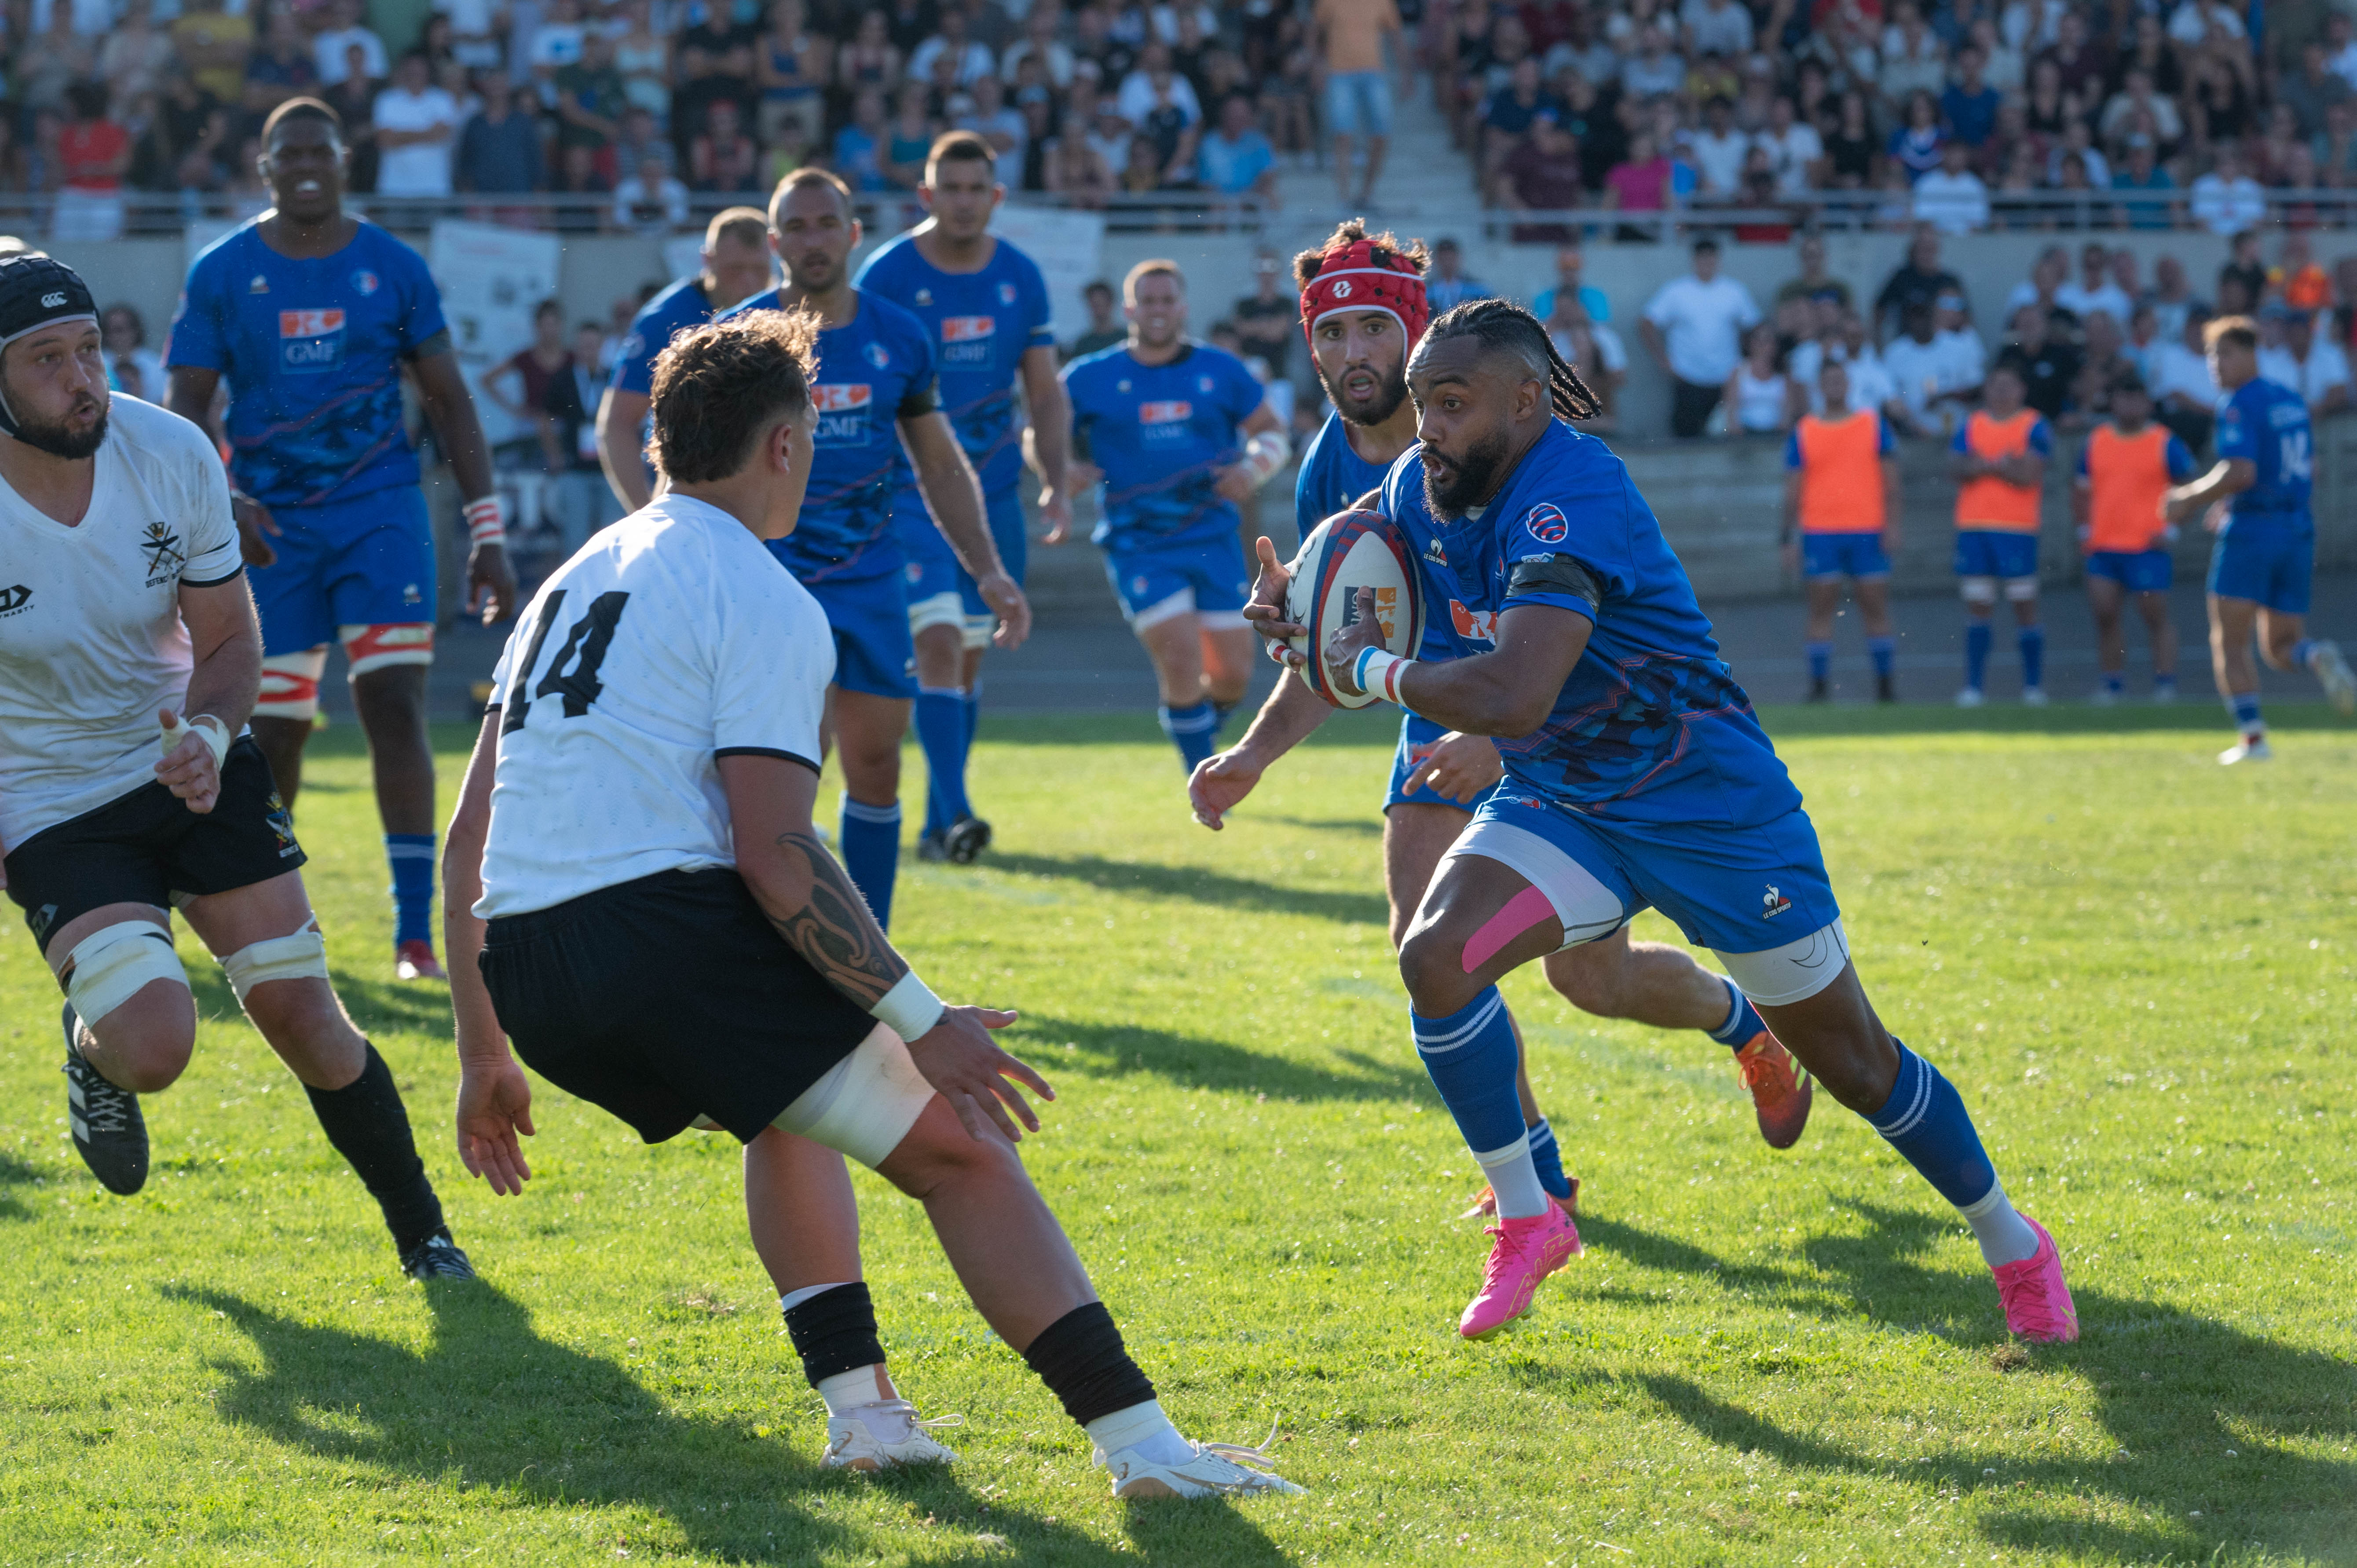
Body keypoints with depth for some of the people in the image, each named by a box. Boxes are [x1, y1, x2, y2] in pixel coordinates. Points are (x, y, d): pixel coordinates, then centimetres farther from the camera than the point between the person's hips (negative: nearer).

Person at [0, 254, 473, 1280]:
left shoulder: (174, 455, -11)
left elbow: (229, 641, 1)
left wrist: (207, 735, -20)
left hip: (195, 769, 3)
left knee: (302, 1016, -3)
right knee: (155, 1046, -23)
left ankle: (420, 1232, 17)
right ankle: (93, 1052, 15)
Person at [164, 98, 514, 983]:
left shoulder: (393, 269, 3)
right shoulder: (222, 275, 2)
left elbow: (448, 401, 7)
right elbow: (185, 411, 2)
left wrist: (487, 533, 1)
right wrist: (222, 503, -17)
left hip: (380, 510, -1)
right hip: (273, 525, 1)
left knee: (394, 703, -14)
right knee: (273, 729, 3)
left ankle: (415, 933, -15)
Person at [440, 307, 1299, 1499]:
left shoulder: (575, 582, 23)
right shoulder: (761, 601, -1)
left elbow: (470, 832, 22)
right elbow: (773, 851, -12)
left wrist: (484, 1055, 27)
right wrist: (921, 1022, -11)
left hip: (524, 973, 8)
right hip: (670, 922, -8)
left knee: (788, 1107, 33)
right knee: (961, 1148, -3)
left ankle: (858, 1404, 22)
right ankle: (1137, 1436, -12)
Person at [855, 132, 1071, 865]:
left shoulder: (1021, 277, 5)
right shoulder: (887, 275, -8)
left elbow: (1046, 396, 12)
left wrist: (1057, 484, 1)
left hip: (994, 495, 5)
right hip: (909, 494, -5)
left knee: (968, 659, 9)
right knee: (938, 644, -18)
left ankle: (937, 825, 19)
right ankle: (956, 815, -23)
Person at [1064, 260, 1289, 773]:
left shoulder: (1221, 371, 6)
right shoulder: (1090, 379, 2)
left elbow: (1272, 433, 13)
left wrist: (1252, 470, -8)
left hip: (1212, 538, 3)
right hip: (1138, 544, -3)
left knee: (1232, 675, 0)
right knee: (1181, 659, -18)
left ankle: (1202, 729, 34)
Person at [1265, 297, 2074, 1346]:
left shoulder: (1569, 491, -29)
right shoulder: (1420, 490, -4)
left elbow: (1513, 697, -39)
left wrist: (1377, 672, -23)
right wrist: (1295, 612, -5)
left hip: (1714, 813, -6)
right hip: (1558, 810, 6)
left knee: (1853, 1064, 4)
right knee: (1435, 955, -21)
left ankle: (2011, 1243, 26)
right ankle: (1526, 1220, -4)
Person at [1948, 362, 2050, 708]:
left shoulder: (2035, 427, 1)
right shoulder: (1971, 426, 13)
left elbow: (2030, 475, -11)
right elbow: (1959, 469, 1)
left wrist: (1984, 465, -5)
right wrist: (2001, 465, -10)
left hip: (2017, 528, -3)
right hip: (1973, 526, 3)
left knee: (2024, 605, -2)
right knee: (1977, 607, 2)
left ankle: (2034, 684, 4)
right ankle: (1974, 685, 3)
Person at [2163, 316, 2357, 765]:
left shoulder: (2239, 404, -9)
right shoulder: (2293, 401, 15)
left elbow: (2240, 472, -21)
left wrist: (2188, 500, -8)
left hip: (2251, 530, -7)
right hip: (2298, 527, 7)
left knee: (2229, 644, 1)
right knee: (2280, 647, 12)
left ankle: (2252, 736, -11)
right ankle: (2317, 657, -21)